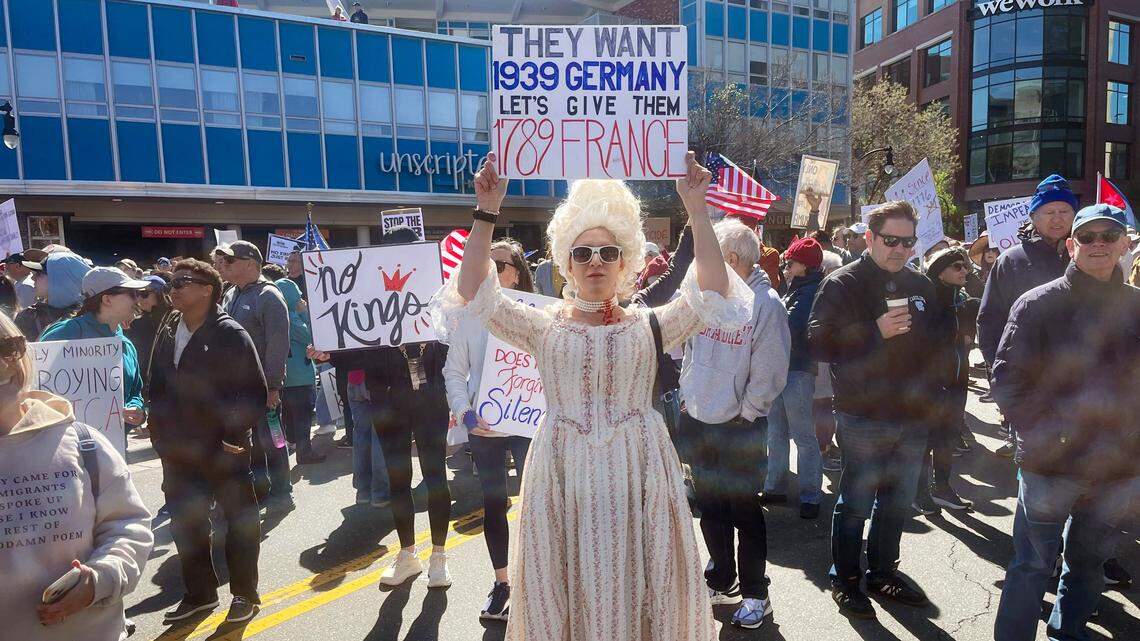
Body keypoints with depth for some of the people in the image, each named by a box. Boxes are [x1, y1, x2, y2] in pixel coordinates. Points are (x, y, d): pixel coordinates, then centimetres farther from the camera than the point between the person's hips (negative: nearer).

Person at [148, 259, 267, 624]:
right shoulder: (167, 333, 6)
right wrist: (161, 435, 9)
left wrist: (235, 435, -17)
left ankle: (245, 594, 24)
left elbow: (255, 392, -15)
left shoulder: (230, 334, -14)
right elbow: (158, 388, 13)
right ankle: (199, 593, 36)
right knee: (184, 524, 17)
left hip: (223, 451, -7)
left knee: (239, 521, 8)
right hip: (179, 451, 7)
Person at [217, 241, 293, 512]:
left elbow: (278, 345, -18)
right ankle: (258, 488, 28)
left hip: (263, 384, -8)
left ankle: (280, 494, 13)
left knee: (269, 439, 1)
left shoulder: (268, 296, -12)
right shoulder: (229, 296, 13)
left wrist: (272, 386, -21)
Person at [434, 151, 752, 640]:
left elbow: (713, 293, -8)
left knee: (637, 586, 9)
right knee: (564, 589, 11)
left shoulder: (650, 325, 6)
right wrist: (486, 214, -14)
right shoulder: (543, 326, 5)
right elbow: (473, 295, -8)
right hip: (562, 471, 0)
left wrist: (696, 210, -13)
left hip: (638, 471, 0)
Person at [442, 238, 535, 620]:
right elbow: (454, 370, 3)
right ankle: (501, 582, 31)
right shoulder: (470, 315, 1)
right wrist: (464, 410, -10)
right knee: (494, 504, 14)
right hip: (483, 427, 2)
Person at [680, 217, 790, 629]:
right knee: (710, 507, 17)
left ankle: (755, 595, 24)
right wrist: (688, 392, 2)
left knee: (744, 510, 6)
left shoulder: (766, 304, -14)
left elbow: (769, 373, -14)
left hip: (739, 426, -6)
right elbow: (685, 345, 11)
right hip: (697, 420, 6)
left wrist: (744, 414, -11)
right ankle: (721, 582, 35)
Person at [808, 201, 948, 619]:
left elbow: (938, 338, 23)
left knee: (898, 501, 17)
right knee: (856, 503, 3)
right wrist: (876, 331, -24)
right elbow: (819, 343, -17)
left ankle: (883, 571, 34)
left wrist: (931, 389, 14)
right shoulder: (843, 284, -8)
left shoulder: (920, 285, 11)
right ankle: (845, 580, 19)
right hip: (864, 416, -6)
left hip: (913, 415, 6)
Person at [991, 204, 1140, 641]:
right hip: (1048, 466, -4)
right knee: (1033, 566, 5)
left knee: (1089, 564, 20)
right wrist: (1045, 436, -12)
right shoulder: (1038, 304, -7)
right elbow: (1007, 379, -8)